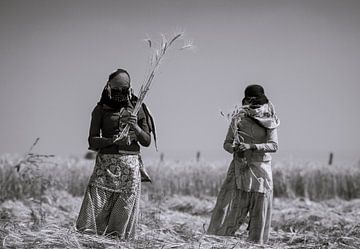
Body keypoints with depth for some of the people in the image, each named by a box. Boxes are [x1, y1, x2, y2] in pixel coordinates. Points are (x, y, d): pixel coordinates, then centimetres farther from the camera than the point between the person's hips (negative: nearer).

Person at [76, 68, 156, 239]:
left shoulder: (136, 108, 10)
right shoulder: (101, 109, 7)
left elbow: (147, 141, 9)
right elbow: (92, 142, 2)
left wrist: (136, 127, -10)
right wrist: (112, 140, -16)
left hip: (131, 165, 1)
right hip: (106, 164, -1)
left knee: (125, 210, -3)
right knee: (97, 208, -11)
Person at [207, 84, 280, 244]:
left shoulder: (269, 120, 0)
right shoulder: (239, 118, 2)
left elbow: (273, 145, -11)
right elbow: (227, 143, 4)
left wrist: (251, 146, -23)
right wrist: (235, 148, -19)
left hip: (261, 169, 0)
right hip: (240, 168, 0)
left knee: (259, 212, 2)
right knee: (229, 206, -6)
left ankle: (256, 243, 9)